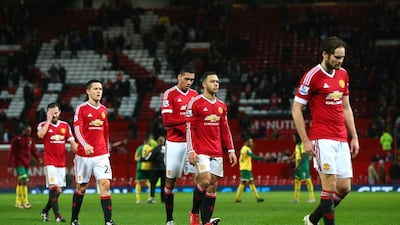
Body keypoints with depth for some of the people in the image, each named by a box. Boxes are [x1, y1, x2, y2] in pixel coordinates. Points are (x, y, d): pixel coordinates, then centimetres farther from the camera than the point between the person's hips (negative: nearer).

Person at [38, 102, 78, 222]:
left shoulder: (65, 126, 10)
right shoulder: (43, 125, -1)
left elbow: (72, 142, 10)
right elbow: (40, 135, -23)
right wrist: (49, 120, -16)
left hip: (61, 162, 5)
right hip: (49, 161, -5)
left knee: (58, 191, 7)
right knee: (53, 186, -18)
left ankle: (45, 211, 26)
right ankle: (56, 215, -18)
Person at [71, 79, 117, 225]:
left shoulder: (104, 110, 11)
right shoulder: (81, 109, -5)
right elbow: (77, 129, -17)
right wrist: (85, 145, -33)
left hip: (101, 155, 3)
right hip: (84, 155, -3)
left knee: (105, 185, -11)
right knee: (81, 188, 6)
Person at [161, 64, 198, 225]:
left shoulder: (195, 95, 11)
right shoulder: (169, 94, -5)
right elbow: (166, 121, -13)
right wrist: (187, 120, -22)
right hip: (174, 143, -4)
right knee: (170, 180, 3)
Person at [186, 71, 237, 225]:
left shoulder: (221, 106, 14)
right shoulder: (195, 103, -5)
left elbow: (225, 130, 18)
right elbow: (190, 128, -7)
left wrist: (231, 150, 11)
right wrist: (191, 151, -14)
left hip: (217, 152, 6)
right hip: (201, 151, -6)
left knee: (213, 185, 1)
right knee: (205, 181, -18)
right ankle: (194, 213, 3)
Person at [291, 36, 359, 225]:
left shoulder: (343, 74, 12)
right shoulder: (312, 76, -9)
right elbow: (296, 109, -7)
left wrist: (354, 137, 15)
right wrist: (305, 141, -10)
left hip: (341, 140, 7)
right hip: (322, 139, -7)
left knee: (344, 188, 3)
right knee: (330, 186, -14)